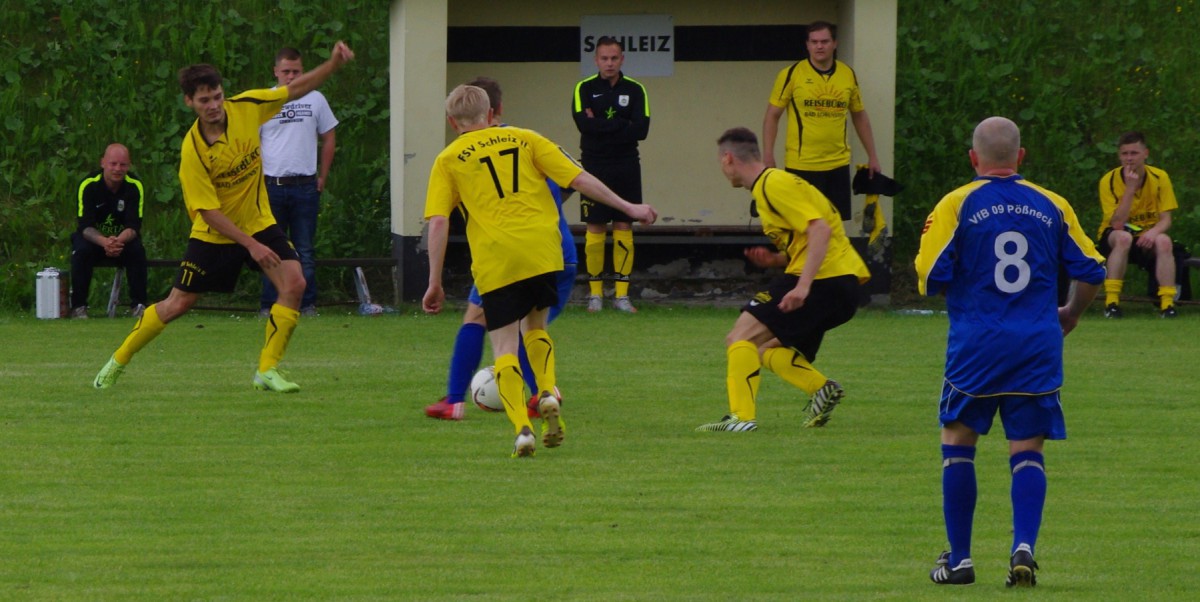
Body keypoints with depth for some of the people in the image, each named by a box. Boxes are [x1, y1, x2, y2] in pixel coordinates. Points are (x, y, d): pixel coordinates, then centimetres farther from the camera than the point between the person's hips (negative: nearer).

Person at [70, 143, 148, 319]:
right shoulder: (88, 185, -19)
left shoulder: (134, 186, -14)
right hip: (92, 237, -1)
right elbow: (85, 226, -24)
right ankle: (78, 306, -22)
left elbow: (134, 226, -18)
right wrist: (104, 242, -45)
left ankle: (138, 305, -19)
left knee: (137, 251, -29)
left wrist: (120, 241, -42)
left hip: (123, 238, 1)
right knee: (82, 252, -33)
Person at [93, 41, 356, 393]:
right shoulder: (192, 150, -24)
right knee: (177, 304, 2)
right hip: (213, 233, -4)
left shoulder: (246, 107, -12)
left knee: (294, 283, -17)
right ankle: (118, 362, 23)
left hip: (257, 223, 4)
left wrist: (333, 64, -13)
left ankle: (267, 370, -10)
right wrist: (251, 245, -25)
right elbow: (209, 212, -22)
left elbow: (295, 89, 2)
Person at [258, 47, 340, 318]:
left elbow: (329, 139, 13)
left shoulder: (315, 100, 7)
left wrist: (322, 178, 8)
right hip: (271, 184, 0)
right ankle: (268, 305, 6)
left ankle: (307, 304, 8)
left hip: (305, 186, 0)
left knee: (305, 251, 3)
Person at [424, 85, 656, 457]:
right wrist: (628, 208, 15)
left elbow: (438, 222, 1)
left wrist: (435, 283, 3)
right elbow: (578, 178, 9)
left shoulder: (448, 161, 10)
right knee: (535, 325, 24)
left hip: (495, 261, -2)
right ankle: (548, 394, 1)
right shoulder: (524, 139, 15)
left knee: (505, 347, 5)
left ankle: (522, 429, -12)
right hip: (542, 252, 2)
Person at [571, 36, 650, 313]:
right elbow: (583, 123, -15)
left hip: (626, 167, 1)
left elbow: (641, 129, -8)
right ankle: (595, 293, 5)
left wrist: (601, 126, -12)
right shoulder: (584, 89, 1)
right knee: (595, 229, -2)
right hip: (594, 166, -1)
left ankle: (622, 294, 3)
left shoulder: (635, 90, 4)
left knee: (623, 228, 0)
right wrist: (620, 124, -13)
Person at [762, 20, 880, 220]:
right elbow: (772, 116, -1)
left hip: (838, 165, 3)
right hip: (801, 166, -3)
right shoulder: (791, 75, -5)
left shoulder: (848, 75, 6)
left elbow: (860, 117, 17)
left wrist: (872, 156, 15)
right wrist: (768, 156, -9)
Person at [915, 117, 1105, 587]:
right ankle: (1024, 547, -13)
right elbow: (1091, 271, 8)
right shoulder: (1052, 206, 5)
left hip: (976, 343, -2)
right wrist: (1070, 314, 27)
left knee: (958, 441, 11)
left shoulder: (956, 205, -4)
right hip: (1038, 345, 2)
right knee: (1027, 451, 6)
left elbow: (931, 278, -9)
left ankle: (959, 559, 10)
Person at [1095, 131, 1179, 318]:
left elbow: (1166, 219, -8)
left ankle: (1167, 303, -31)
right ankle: (1111, 301, -34)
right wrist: (1130, 188, -29)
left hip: (1146, 238, 1)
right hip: (1113, 238, -1)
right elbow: (1117, 224, -22)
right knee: (1123, 237, -37)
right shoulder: (1109, 181, -14)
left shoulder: (1159, 178, -7)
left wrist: (1154, 232, -31)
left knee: (1164, 241, -32)